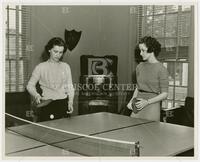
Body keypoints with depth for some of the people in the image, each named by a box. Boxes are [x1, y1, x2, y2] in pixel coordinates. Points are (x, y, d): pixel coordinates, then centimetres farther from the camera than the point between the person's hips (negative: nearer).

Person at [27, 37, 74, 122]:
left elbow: (70, 86, 13)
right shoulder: (41, 67, 4)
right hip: (46, 104, -2)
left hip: (63, 104, 2)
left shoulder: (66, 67, 12)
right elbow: (30, 85, 5)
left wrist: (70, 102, 0)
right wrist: (36, 95, -14)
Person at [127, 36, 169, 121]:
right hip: (138, 106, 5)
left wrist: (147, 102, -16)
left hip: (152, 106, -5)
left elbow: (164, 94, -7)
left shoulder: (161, 69, -8)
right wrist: (132, 100, 2)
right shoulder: (140, 66, 9)